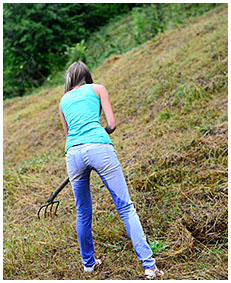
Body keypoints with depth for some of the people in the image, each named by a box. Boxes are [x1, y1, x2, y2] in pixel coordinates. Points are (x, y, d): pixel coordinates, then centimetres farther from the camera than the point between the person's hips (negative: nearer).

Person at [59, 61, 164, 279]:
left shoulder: (63, 100, 26)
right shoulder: (98, 89, 17)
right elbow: (112, 124, 10)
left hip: (73, 154, 3)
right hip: (99, 148, -3)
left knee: (83, 213, 18)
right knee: (126, 208, -2)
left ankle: (88, 263, 30)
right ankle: (149, 265, -5)